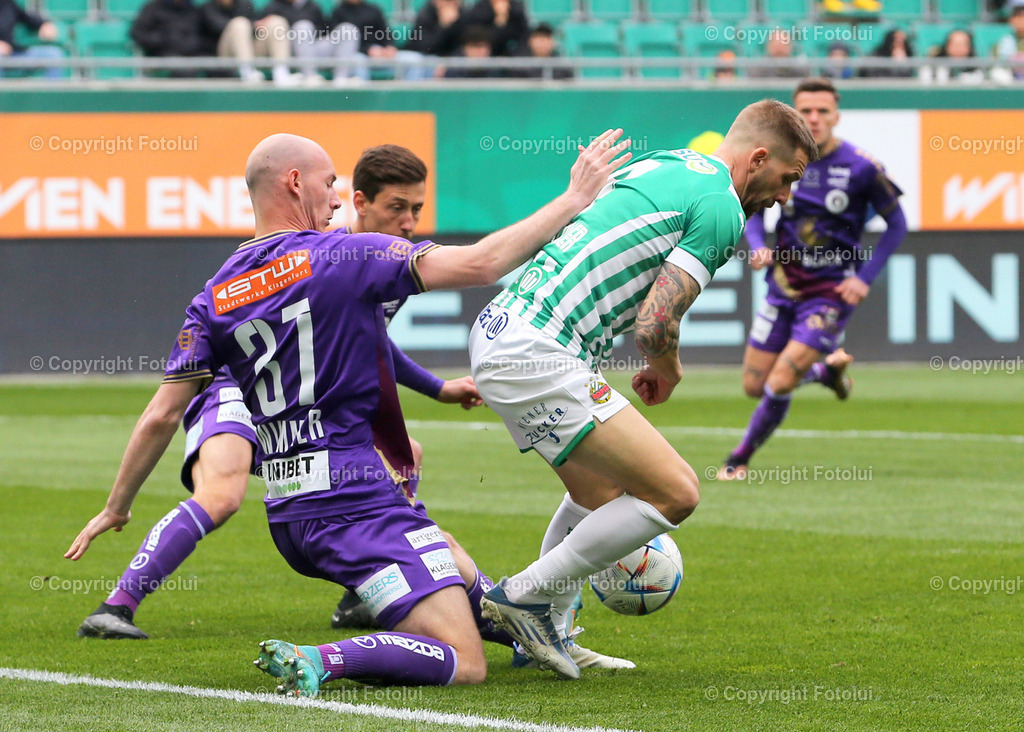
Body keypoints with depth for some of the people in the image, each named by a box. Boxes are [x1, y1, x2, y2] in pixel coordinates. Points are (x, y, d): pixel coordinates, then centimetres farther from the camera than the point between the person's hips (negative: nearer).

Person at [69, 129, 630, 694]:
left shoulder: (215, 297, 8)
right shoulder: (343, 256, -9)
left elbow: (161, 416, 7)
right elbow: (478, 266, -16)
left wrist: (115, 509, 19)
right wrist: (574, 199, -6)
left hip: (288, 516, 8)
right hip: (359, 505, -8)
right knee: (463, 665, -13)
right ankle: (321, 661, -27)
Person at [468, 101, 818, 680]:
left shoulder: (664, 164, 20)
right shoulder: (720, 207, -8)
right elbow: (655, 323, -14)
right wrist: (668, 370, 8)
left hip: (497, 330, 10)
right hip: (538, 356, -10)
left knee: (602, 492, 26)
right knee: (674, 492, -8)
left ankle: (547, 633, 29)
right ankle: (525, 597, -1)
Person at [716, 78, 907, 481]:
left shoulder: (862, 167, -14)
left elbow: (897, 225, -3)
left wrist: (865, 278, -10)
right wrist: (759, 247, -11)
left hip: (832, 291, -4)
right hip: (784, 283, 5)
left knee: (779, 385, -13)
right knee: (754, 386, 8)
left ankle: (739, 459, 10)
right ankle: (828, 368, 35)